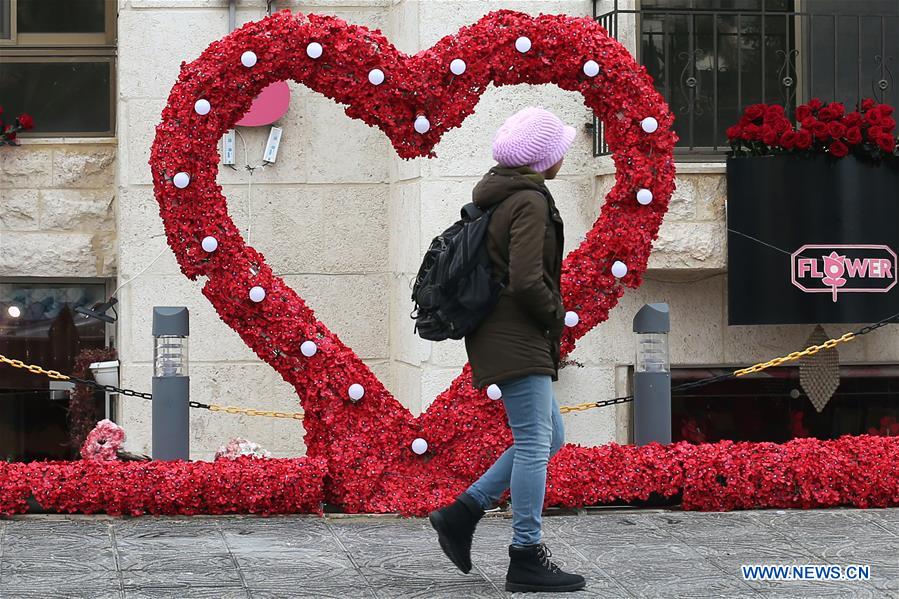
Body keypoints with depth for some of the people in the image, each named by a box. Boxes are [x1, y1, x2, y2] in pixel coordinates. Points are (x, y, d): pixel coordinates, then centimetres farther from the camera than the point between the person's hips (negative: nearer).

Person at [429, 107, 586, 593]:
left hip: (505, 335, 10)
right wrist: (556, 315, -7)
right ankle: (527, 557, -3)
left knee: (548, 438, 15)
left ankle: (462, 513, 14)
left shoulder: (497, 195, 14)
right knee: (535, 443, -6)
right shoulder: (530, 202, -16)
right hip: (516, 339, -10)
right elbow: (527, 281, -24)